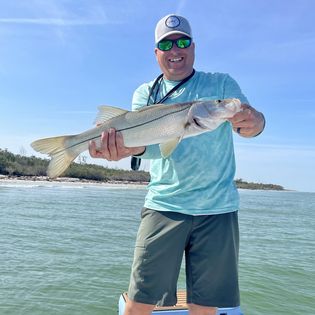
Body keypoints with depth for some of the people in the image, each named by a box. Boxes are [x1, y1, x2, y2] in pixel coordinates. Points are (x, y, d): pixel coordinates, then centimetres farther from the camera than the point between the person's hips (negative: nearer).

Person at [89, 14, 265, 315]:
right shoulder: (145, 93, 8)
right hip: (164, 206, 0)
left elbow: (250, 117, -4)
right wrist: (126, 147, -31)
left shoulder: (222, 84, 9)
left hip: (218, 208, 1)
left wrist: (253, 122, -29)